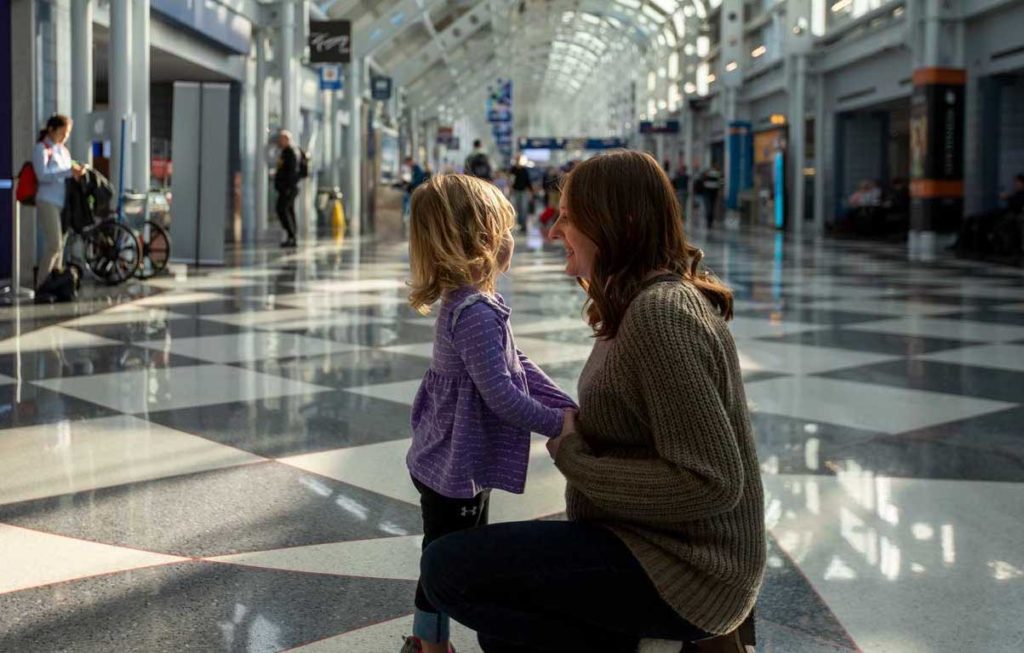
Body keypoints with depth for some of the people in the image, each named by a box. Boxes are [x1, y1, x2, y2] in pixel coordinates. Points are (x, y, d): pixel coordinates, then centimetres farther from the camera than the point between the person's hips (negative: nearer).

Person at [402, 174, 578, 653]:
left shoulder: (472, 305, 8)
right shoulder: (477, 313, -26)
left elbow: (520, 365, 11)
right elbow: (499, 392, -27)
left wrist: (569, 407, 4)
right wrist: (557, 424, -17)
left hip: (460, 465, 10)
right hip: (455, 469, -10)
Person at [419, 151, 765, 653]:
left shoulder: (659, 315, -22)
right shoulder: (647, 304, 11)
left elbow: (711, 482, -26)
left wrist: (573, 458, -17)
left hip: (683, 574, -10)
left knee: (446, 567, -16)